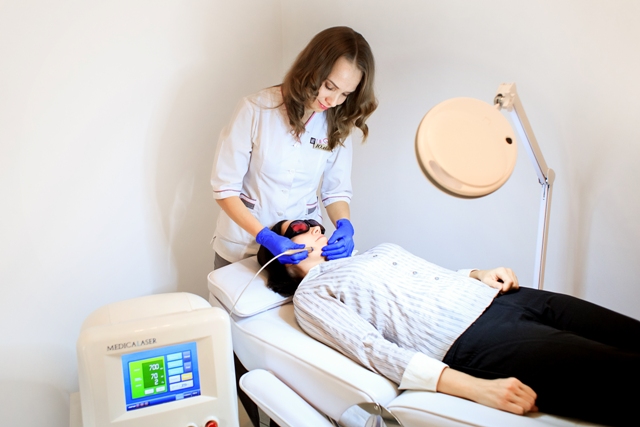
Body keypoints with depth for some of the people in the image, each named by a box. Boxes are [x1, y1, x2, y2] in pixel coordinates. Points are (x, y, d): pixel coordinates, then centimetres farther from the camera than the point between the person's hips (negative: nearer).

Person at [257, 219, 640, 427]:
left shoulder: (378, 250, 26)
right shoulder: (310, 294, 3)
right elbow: (373, 349, -10)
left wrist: (478, 274, 4)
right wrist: (475, 388, -21)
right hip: (472, 339, -8)